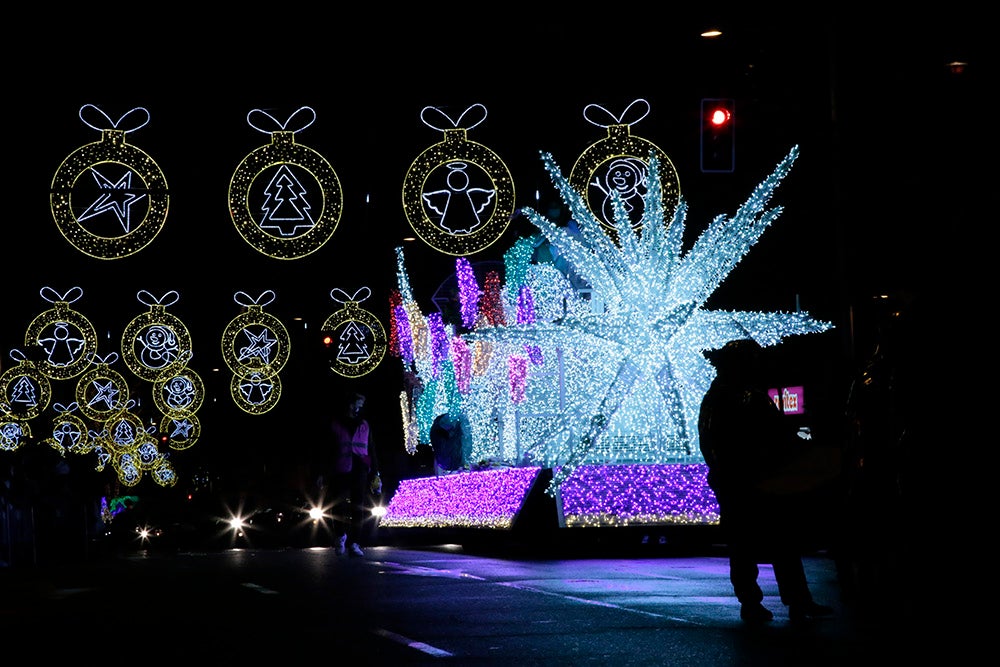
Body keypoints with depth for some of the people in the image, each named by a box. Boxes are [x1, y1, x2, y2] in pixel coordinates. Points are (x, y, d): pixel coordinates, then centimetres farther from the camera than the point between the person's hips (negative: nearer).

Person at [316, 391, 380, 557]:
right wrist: (322, 473, -1)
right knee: (339, 506, 0)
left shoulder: (364, 425, 14)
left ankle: (354, 543, -4)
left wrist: (375, 473, 10)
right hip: (339, 471, -2)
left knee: (358, 508, -4)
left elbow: (370, 450, 16)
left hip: (360, 471, 2)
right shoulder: (335, 424, 6)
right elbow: (325, 450, 6)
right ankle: (340, 536, 24)